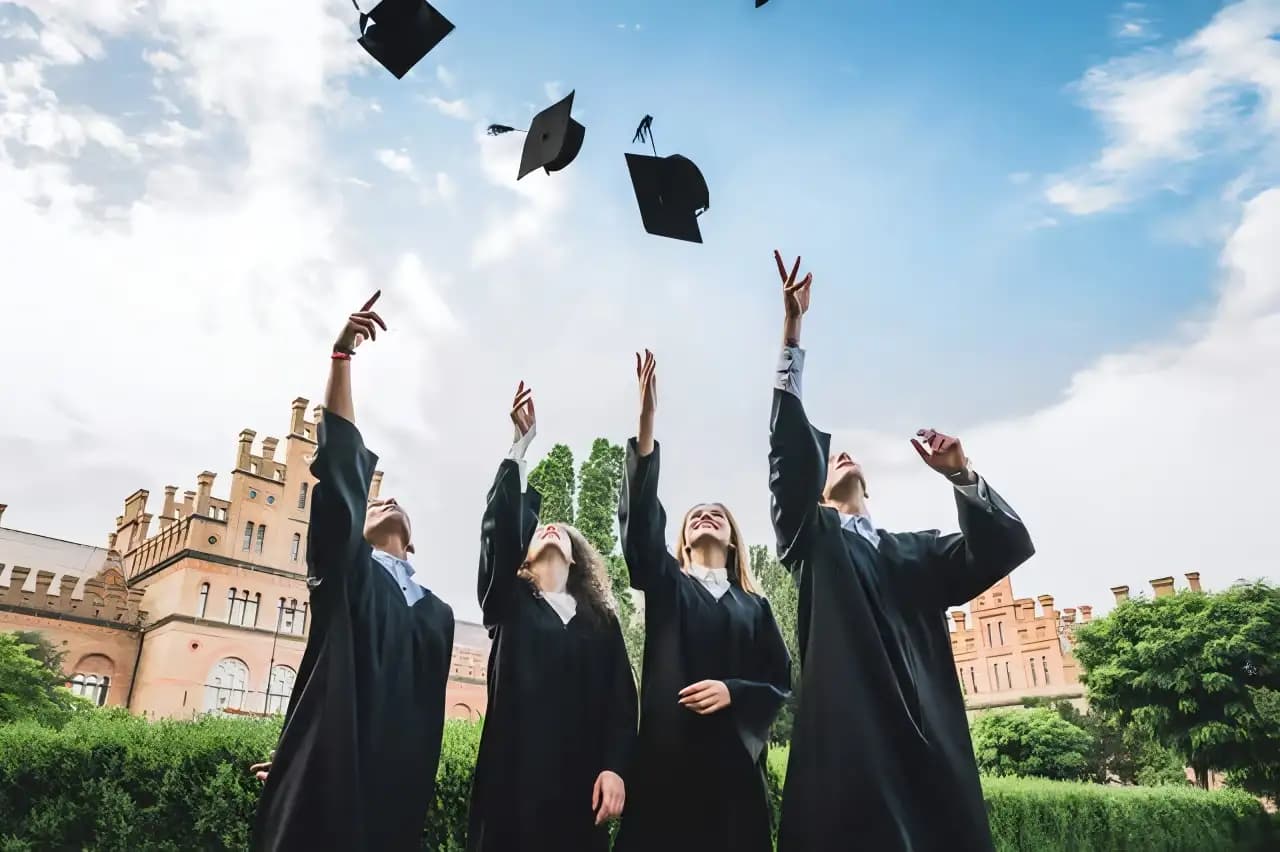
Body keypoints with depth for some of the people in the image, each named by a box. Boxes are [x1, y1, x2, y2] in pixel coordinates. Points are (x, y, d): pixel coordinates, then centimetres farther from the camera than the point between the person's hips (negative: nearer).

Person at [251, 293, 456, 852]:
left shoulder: (436, 615, 19)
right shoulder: (344, 572, 8)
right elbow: (341, 464, -3)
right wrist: (342, 354, -10)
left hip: (394, 791, 4)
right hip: (325, 783, -4)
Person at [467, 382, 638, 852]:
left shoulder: (602, 622, 16)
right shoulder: (509, 605, 11)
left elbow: (621, 699, 6)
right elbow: (500, 527, -5)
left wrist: (614, 766, -9)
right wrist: (522, 442, -10)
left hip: (579, 780, 1)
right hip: (514, 774, -1)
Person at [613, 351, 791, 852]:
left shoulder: (754, 606, 17)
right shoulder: (665, 584, 12)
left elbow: (780, 681, 11)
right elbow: (640, 518, -4)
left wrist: (732, 692, -12)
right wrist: (646, 421, -14)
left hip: (732, 756, 2)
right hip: (667, 751, -1)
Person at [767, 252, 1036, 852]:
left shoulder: (915, 553, 24)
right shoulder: (812, 539, 15)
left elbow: (1006, 546, 11)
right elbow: (791, 447, 1)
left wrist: (961, 475, -2)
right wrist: (793, 328, -4)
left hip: (929, 745, 3)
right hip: (847, 740, -3)